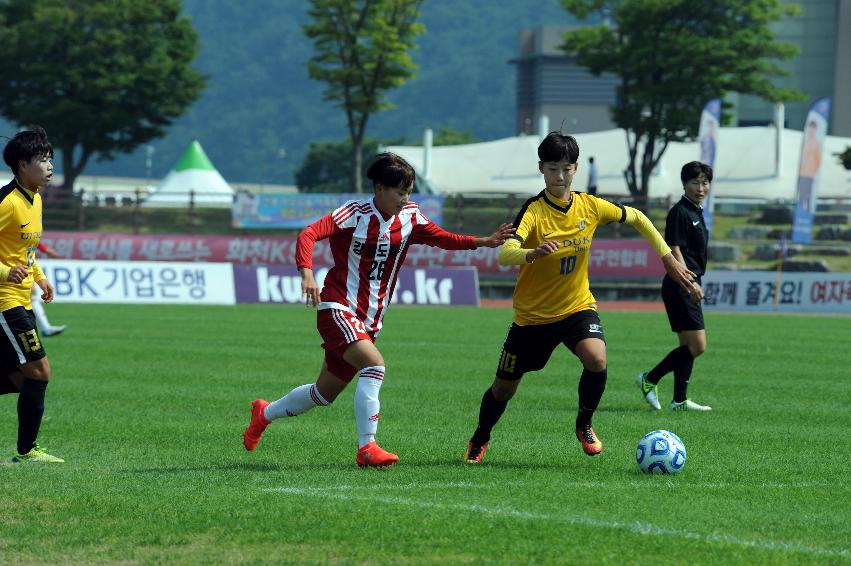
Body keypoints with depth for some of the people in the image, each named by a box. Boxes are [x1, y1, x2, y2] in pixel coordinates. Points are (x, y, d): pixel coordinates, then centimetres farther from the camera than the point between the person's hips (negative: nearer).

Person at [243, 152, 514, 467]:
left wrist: (483, 242, -2)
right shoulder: (354, 215, -13)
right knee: (374, 365, -29)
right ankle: (366, 448, -25)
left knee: (324, 394, 14)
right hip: (338, 309, -7)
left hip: (369, 320, 7)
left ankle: (265, 413, 39)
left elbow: (442, 238, 14)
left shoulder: (409, 216, 4)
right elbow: (309, 235, -21)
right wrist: (307, 274, -38)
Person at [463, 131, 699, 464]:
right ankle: (480, 439, 39)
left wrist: (668, 259, 9)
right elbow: (505, 255, -37)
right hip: (533, 315, -2)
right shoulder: (533, 211, -20)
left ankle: (584, 425, -1)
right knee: (504, 388, 8)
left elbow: (636, 219, 12)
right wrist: (532, 254, -58)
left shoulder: (590, 206, -7)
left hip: (578, 307, 2)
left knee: (596, 359, -28)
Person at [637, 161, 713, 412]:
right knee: (697, 346, -12)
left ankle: (680, 400, 13)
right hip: (680, 286, -10)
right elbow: (674, 250, -18)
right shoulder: (679, 212, -12)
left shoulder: (696, 212, 17)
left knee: (688, 346, 10)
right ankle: (650, 379, -3)